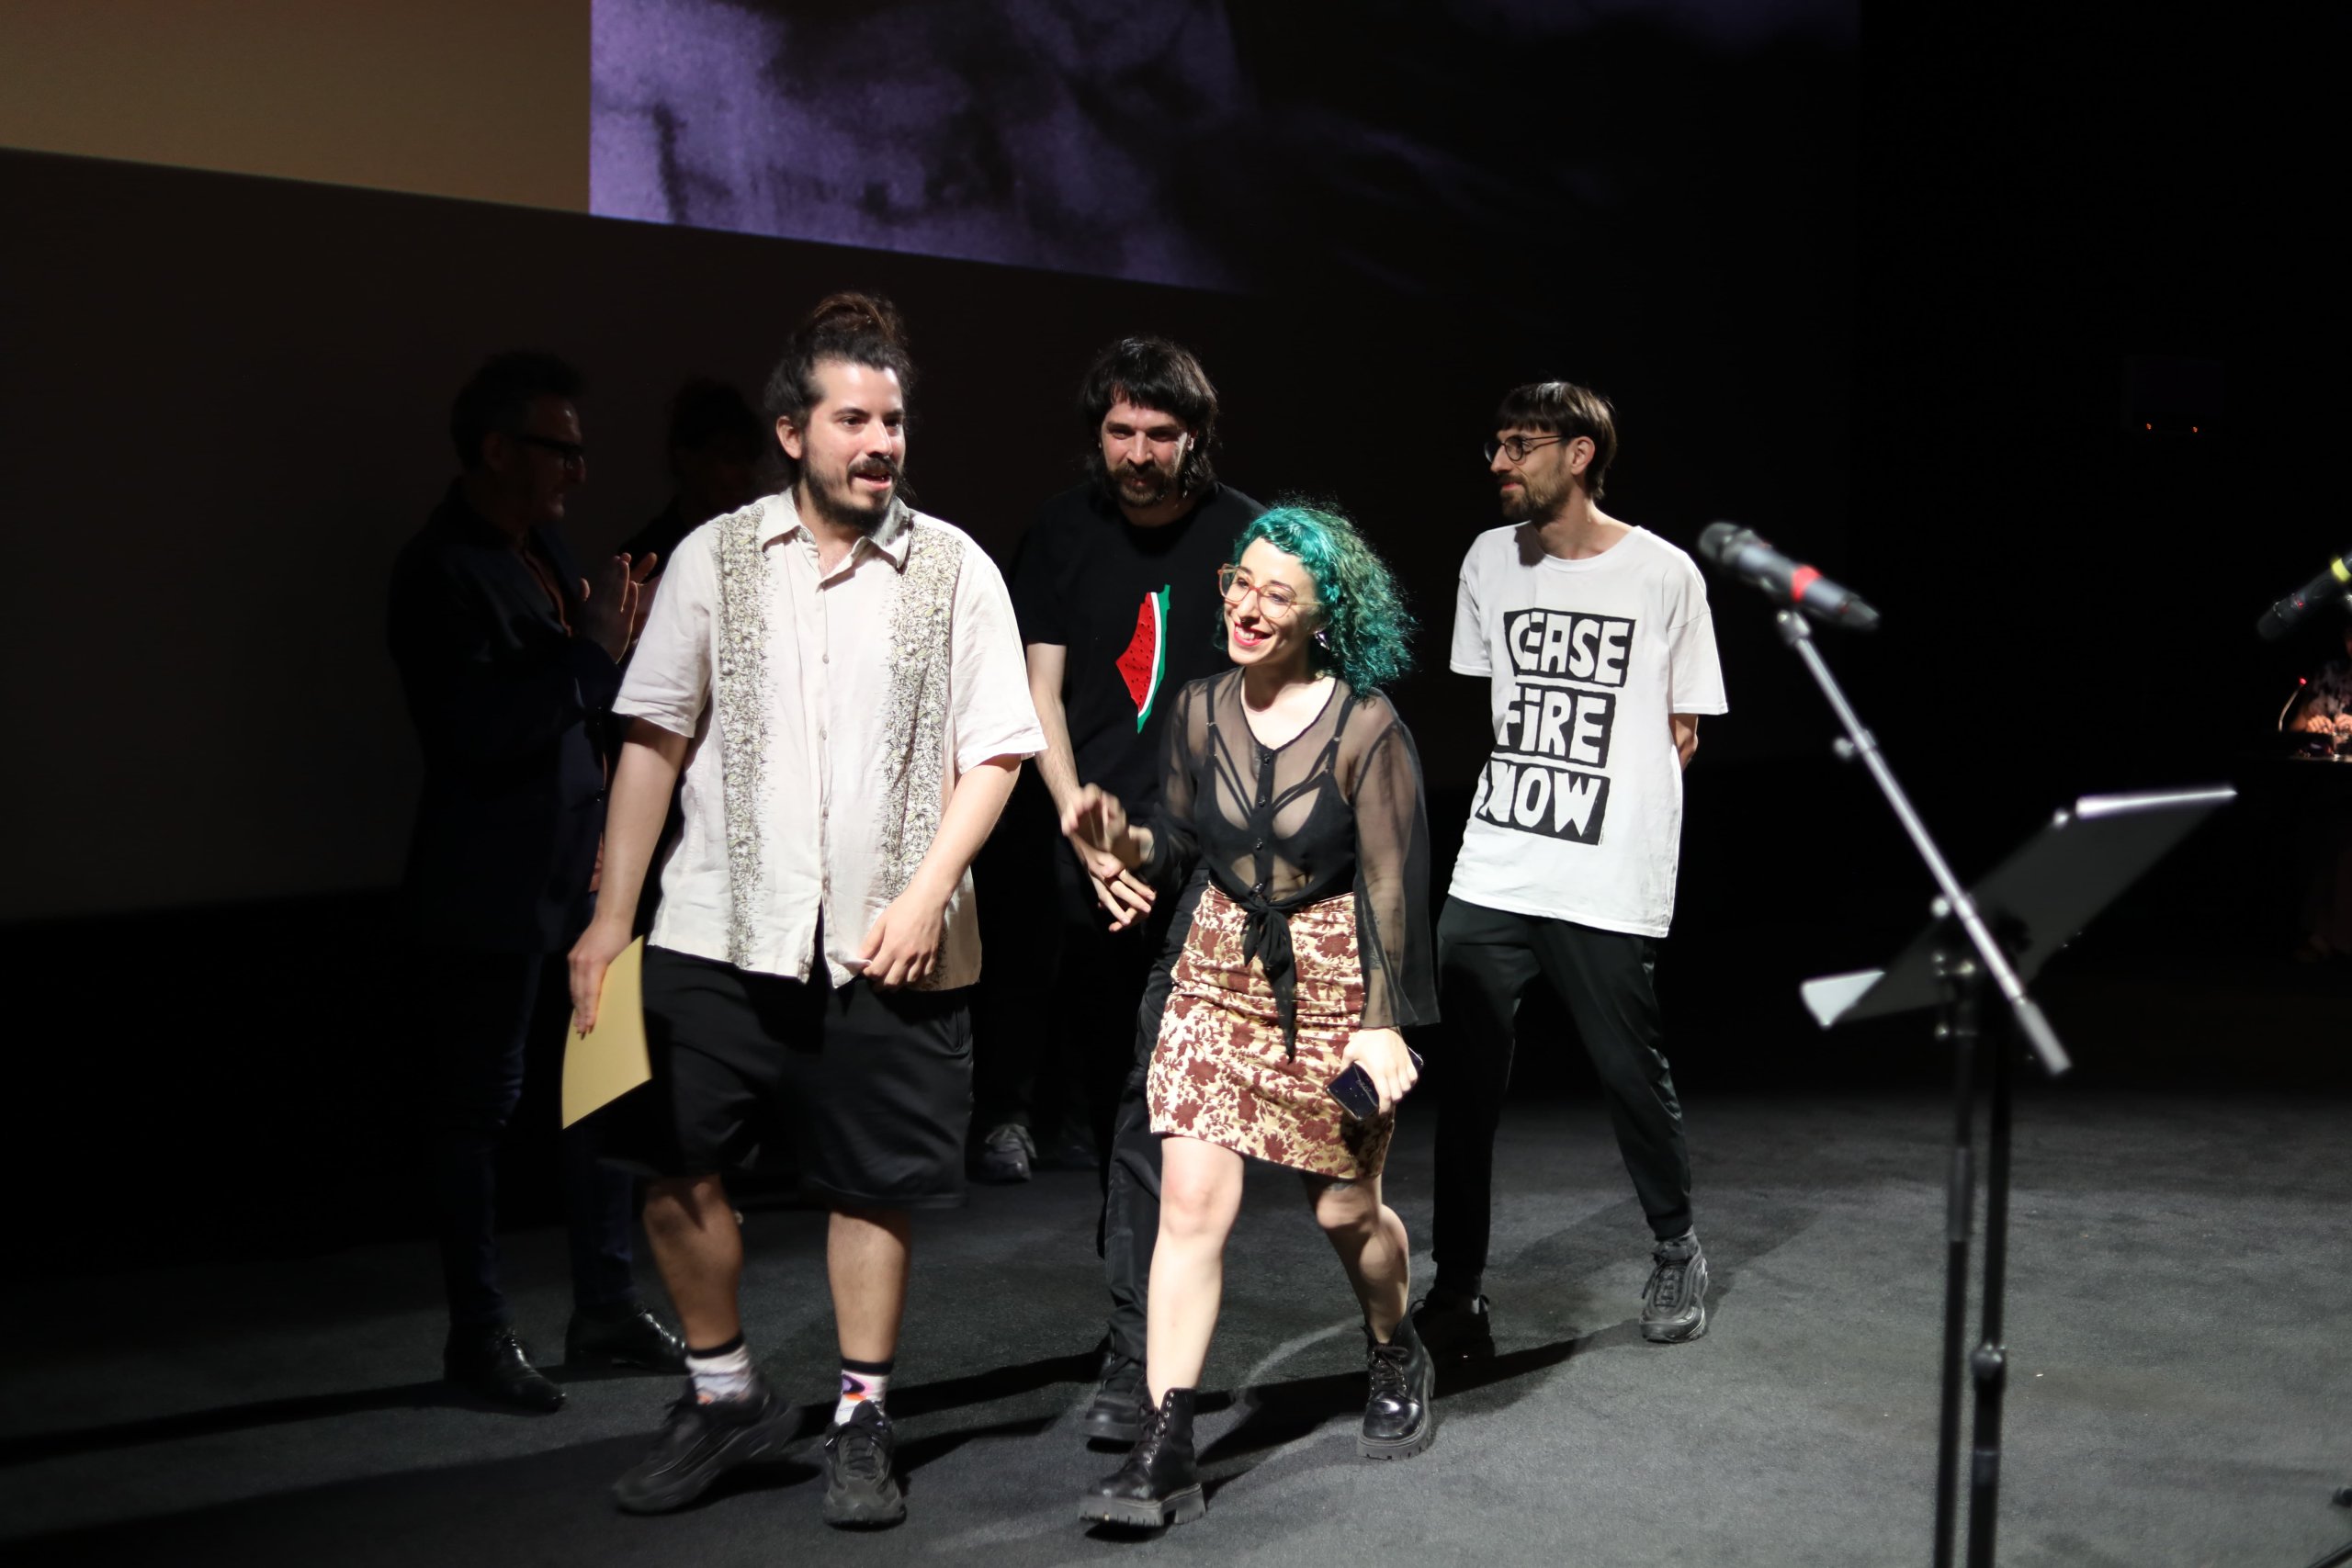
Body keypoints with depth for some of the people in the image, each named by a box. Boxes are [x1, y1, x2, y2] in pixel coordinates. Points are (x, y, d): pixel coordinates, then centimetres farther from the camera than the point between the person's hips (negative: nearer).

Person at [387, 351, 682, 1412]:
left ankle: (606, 1307, 25)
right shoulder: (440, 571, -14)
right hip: (491, 893, -8)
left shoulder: (545, 552, 13)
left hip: (579, 875, 9)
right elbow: (470, 729, -25)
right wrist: (589, 648, -22)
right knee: (481, 1108, 2)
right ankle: (477, 1334, 15)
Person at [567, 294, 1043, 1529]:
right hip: (718, 931, 1)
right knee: (674, 1171, 3)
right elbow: (654, 741, 4)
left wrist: (924, 896, -11)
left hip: (886, 948, -1)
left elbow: (993, 752, 0)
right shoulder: (714, 558, 4)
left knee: (873, 1186, 7)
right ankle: (725, 1395, 25)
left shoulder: (953, 569, 1)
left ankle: (860, 1425, 25)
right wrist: (611, 915, 0)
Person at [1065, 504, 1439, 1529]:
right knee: (1191, 1202, -7)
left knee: (1344, 1208, 10)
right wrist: (1121, 842, -11)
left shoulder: (1364, 727, -13)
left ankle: (1397, 1361, 42)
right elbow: (1181, 849, 9)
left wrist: (1382, 1022, -13)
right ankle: (1166, 1454, -4)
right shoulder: (1198, 711, 0)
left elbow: (1390, 885, -11)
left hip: (1333, 983, -3)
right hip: (1217, 974, 3)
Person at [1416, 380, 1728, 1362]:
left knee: (1632, 1073, 6)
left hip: (1608, 885, -3)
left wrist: (1607, 799, 3)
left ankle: (1677, 1255, 30)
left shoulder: (1662, 575, -4)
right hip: (1490, 876, 4)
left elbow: (1681, 734, 3)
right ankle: (1457, 1292, 8)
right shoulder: (1490, 562, 9)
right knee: (1463, 1080, -1)